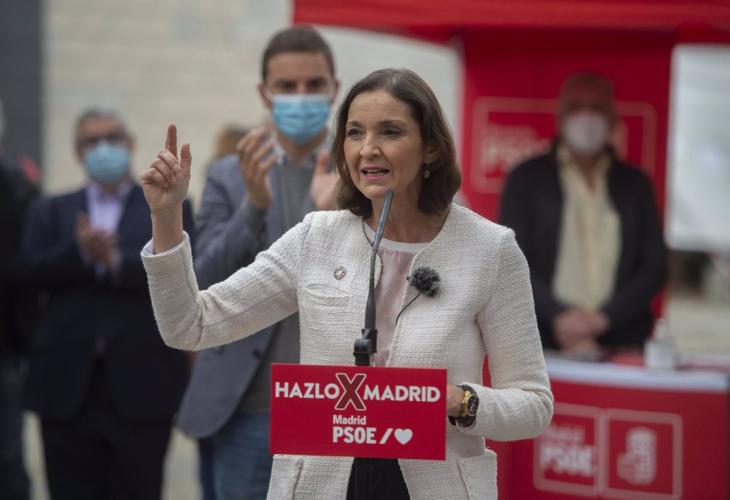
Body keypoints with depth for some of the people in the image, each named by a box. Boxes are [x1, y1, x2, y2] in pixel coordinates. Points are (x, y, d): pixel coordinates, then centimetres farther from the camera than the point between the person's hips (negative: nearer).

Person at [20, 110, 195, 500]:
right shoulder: (50, 212, 16)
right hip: (67, 384, 2)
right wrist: (80, 252, -18)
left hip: (142, 384, -2)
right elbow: (31, 271, -1)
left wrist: (116, 261, -19)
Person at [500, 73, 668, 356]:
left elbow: (655, 266, 8)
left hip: (622, 345, 2)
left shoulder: (635, 184, 14)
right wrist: (558, 316, -13)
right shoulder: (526, 178, 9)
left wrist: (604, 317, -7)